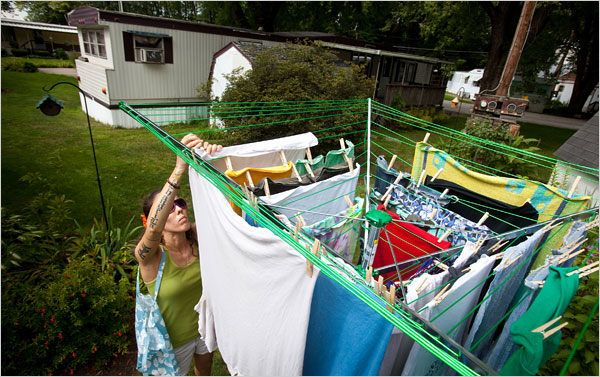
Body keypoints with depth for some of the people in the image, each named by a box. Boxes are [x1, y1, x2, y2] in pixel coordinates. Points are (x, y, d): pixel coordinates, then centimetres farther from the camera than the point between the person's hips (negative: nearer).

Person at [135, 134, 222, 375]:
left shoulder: (196, 236, -18)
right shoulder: (148, 255, -30)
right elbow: (153, 229, -52)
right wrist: (179, 169, -61)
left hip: (205, 324, 4)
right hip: (175, 339, -4)